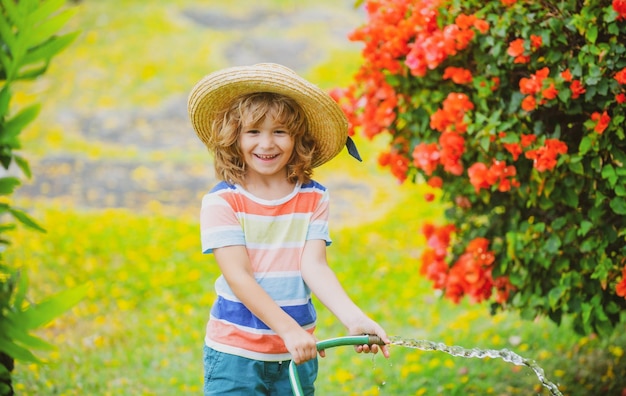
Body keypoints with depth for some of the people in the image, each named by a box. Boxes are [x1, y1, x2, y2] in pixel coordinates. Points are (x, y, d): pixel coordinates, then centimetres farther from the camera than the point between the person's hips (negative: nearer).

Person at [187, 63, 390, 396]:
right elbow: (239, 277, -14)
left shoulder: (313, 198, 3)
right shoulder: (221, 201, -7)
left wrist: (354, 320, -24)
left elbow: (314, 266, -7)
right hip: (236, 353, -3)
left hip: (297, 354, 3)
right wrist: (289, 330, -25)